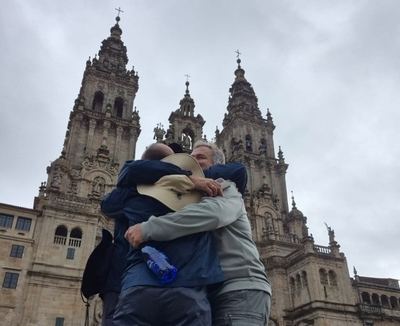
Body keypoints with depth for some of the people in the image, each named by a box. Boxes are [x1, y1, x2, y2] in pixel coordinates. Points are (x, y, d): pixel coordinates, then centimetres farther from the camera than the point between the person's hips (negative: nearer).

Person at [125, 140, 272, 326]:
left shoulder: (227, 191, 1)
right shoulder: (192, 200, 26)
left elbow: (212, 213, -23)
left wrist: (148, 228, -27)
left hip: (241, 289, -7)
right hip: (212, 292, 7)